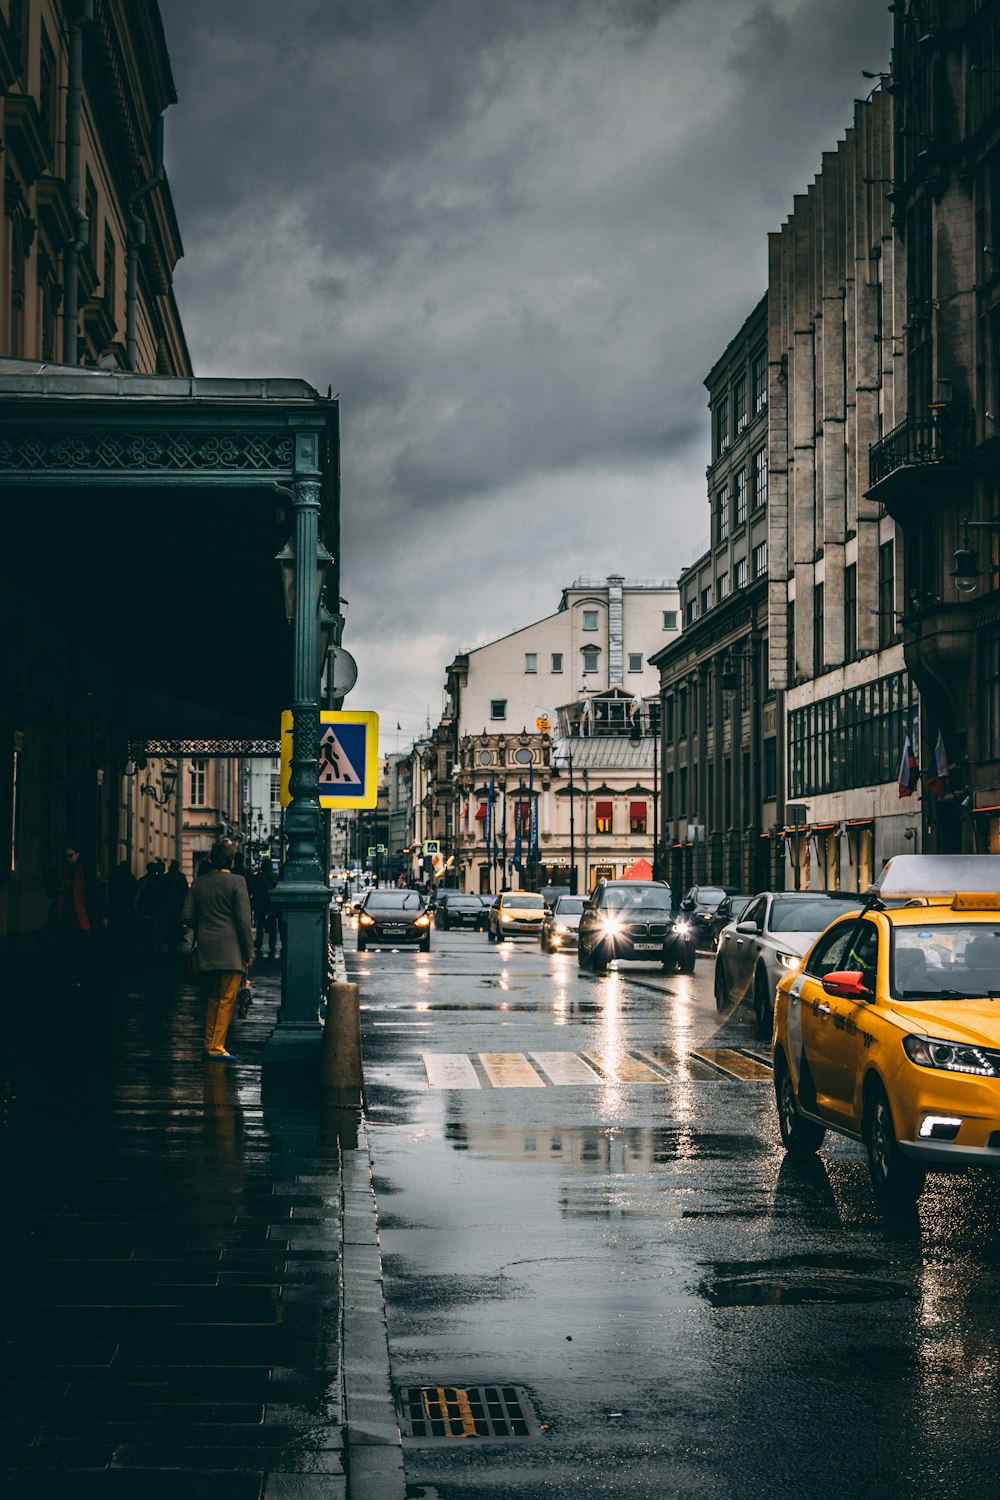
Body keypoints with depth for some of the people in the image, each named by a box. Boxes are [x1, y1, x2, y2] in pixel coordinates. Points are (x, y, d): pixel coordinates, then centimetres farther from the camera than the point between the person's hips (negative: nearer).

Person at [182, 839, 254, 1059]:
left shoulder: (199, 883, 6)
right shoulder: (236, 882, -9)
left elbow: (187, 916, 6)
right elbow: (243, 919, -11)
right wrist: (248, 950, -5)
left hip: (206, 950, 5)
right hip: (230, 950, -5)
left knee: (213, 998, 17)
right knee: (226, 1000, -2)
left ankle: (209, 1045, 20)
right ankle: (217, 1047, -4)